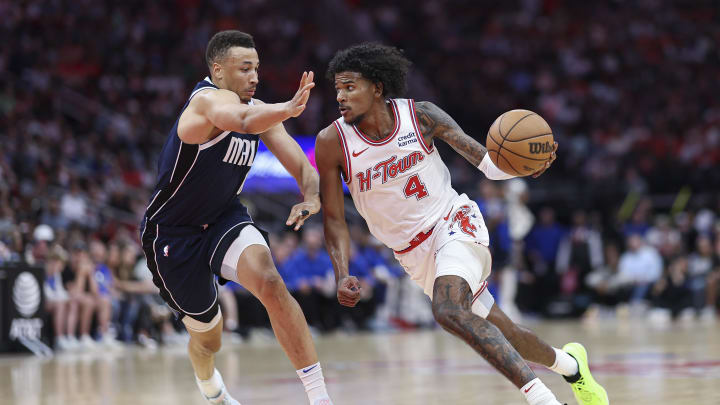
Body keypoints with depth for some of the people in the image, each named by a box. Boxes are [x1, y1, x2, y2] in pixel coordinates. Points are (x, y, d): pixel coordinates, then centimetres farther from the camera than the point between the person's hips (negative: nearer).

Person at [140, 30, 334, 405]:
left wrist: (311, 198, -25)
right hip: (172, 233, -5)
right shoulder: (209, 99, -24)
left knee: (271, 283, -25)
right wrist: (290, 109, -68)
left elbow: (300, 165, -2)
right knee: (207, 337, 10)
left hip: (224, 219, 5)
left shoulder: (258, 109, -1)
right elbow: (243, 121, -49)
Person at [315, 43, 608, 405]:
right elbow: (333, 218, -5)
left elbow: (487, 162, -7)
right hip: (414, 252, 3)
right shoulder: (333, 143, -12)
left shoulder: (420, 116, -12)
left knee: (448, 311, -31)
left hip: (454, 223, -3)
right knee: (500, 335, 9)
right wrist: (342, 276, -19)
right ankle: (568, 364, 39)